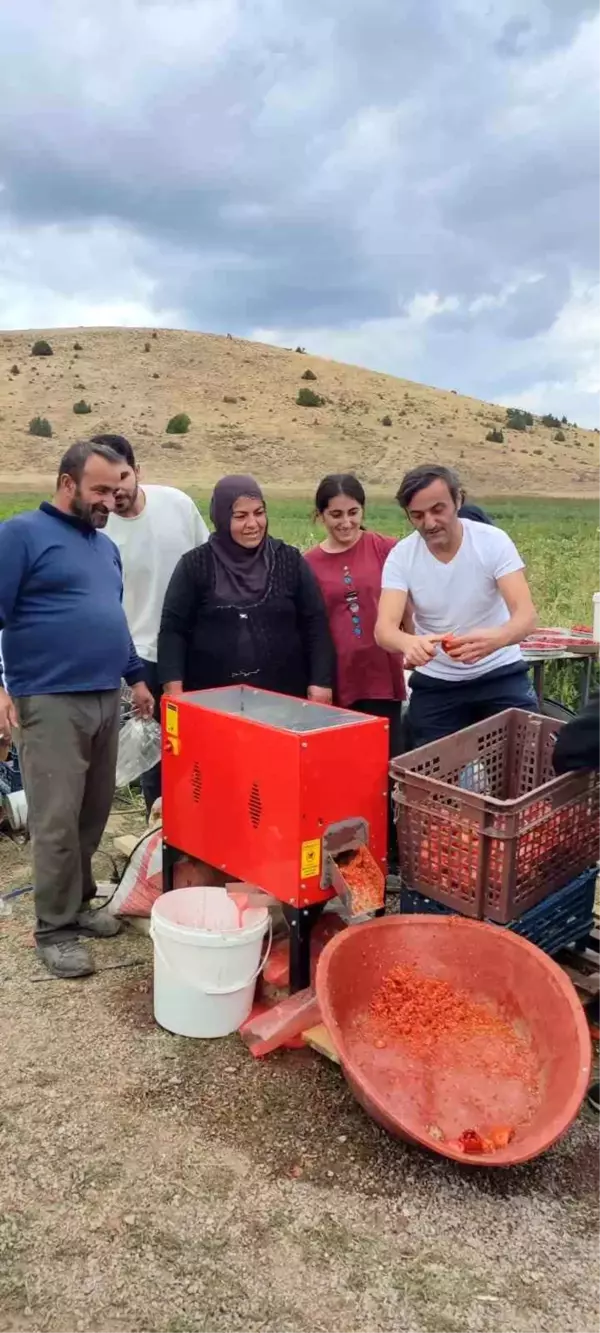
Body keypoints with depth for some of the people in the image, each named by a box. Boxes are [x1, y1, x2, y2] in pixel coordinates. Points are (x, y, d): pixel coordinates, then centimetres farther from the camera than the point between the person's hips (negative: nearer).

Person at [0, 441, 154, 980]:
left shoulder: (106, 546, 18)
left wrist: (135, 676, 24)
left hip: (106, 699, 7)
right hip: (49, 701, -7)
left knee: (93, 814, 12)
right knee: (57, 822, -4)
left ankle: (77, 902, 27)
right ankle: (55, 930, 9)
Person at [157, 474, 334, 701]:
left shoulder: (289, 560, 5)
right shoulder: (195, 565, 1)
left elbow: (315, 624, 5)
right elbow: (173, 629, 0)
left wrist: (320, 682, -2)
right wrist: (174, 689, -10)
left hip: (284, 695, 1)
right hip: (212, 697, -1)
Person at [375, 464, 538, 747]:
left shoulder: (494, 542, -15)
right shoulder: (401, 557, -12)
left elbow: (526, 615, -24)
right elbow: (384, 628, -22)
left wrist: (495, 639, -47)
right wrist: (409, 643, -47)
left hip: (500, 675, -1)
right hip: (434, 684, 1)